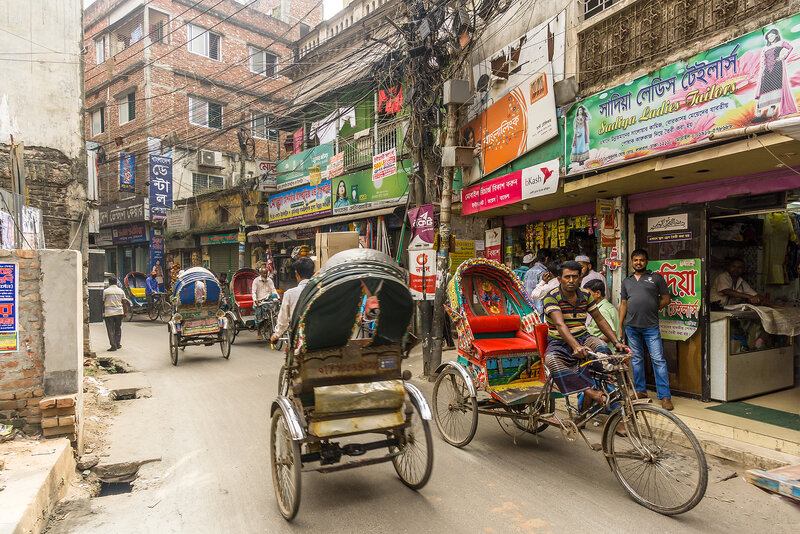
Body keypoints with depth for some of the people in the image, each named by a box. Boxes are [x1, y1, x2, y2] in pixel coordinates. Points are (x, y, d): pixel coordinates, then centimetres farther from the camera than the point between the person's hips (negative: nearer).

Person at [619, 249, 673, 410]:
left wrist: (652, 310, 0)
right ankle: (640, 391, 21)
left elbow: (666, 298, 6)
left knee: (658, 360, -6)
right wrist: (619, 326, 10)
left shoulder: (656, 277, 6)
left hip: (651, 326, -4)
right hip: (631, 326, 4)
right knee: (636, 359, 10)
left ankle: (665, 396, -2)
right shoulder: (627, 281, 16)